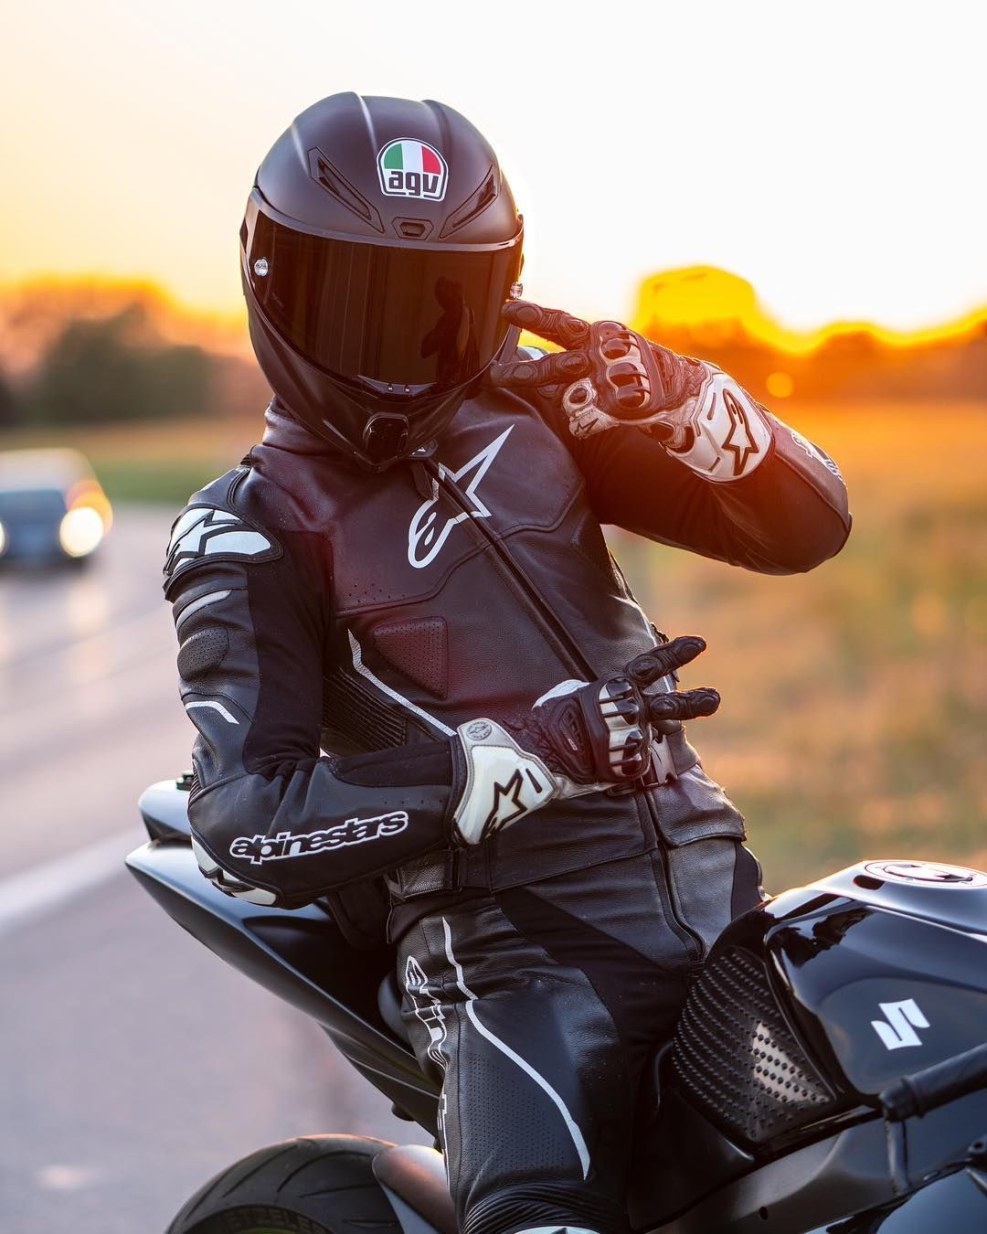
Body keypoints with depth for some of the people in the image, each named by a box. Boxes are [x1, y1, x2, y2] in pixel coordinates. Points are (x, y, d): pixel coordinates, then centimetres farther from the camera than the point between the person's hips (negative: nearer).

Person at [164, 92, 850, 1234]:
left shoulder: (533, 416, 12)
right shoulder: (250, 529, 1)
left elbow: (805, 524, 10)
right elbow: (243, 822, -12)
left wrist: (675, 399, -10)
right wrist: (529, 754, -20)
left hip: (715, 888, 5)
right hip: (517, 944, -5)